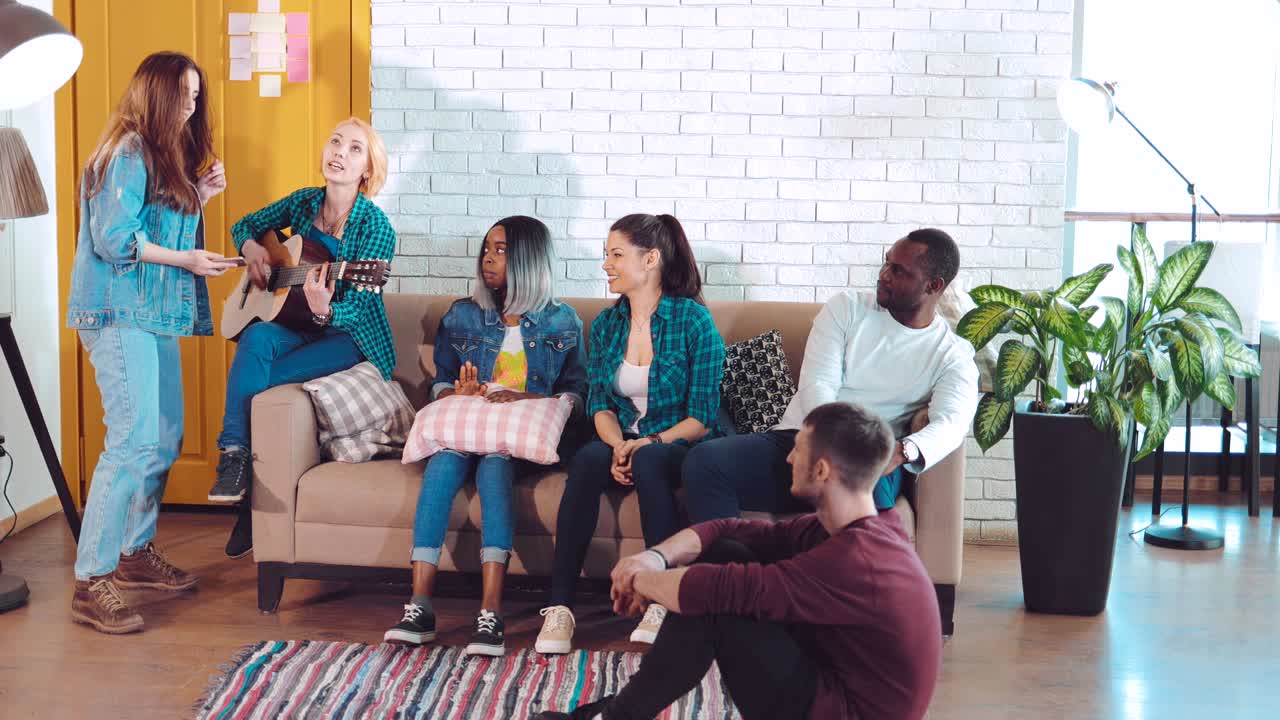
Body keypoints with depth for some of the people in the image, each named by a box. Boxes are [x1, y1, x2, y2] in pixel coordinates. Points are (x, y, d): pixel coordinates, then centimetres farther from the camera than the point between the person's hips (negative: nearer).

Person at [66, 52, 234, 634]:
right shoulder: (127, 153, -11)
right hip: (121, 316, -10)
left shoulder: (167, 157, 19)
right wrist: (185, 258, -16)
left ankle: (136, 551, 26)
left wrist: (199, 196, 10)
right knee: (135, 441, -15)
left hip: (155, 317, 10)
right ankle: (91, 582, -12)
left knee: (165, 439, 13)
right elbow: (113, 239, -17)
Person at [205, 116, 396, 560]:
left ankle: (252, 511, -13)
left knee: (259, 380, -26)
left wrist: (324, 310, -42)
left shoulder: (375, 229, -15)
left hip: (352, 339, -5)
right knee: (256, 338, -31)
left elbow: (355, 310, -21)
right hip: (299, 326, 5)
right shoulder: (303, 203, 2)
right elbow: (245, 225, 20)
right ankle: (234, 454, -30)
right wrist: (252, 249, -2)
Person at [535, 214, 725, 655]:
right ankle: (559, 606, -32)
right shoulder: (606, 325, 8)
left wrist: (647, 444, -22)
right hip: (626, 441, 4)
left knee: (648, 461, -38)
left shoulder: (693, 320, -8)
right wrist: (618, 446, -14)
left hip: (680, 446, -4)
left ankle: (663, 602, -31)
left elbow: (702, 417, -10)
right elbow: (599, 404, 6)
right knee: (587, 459, -30)